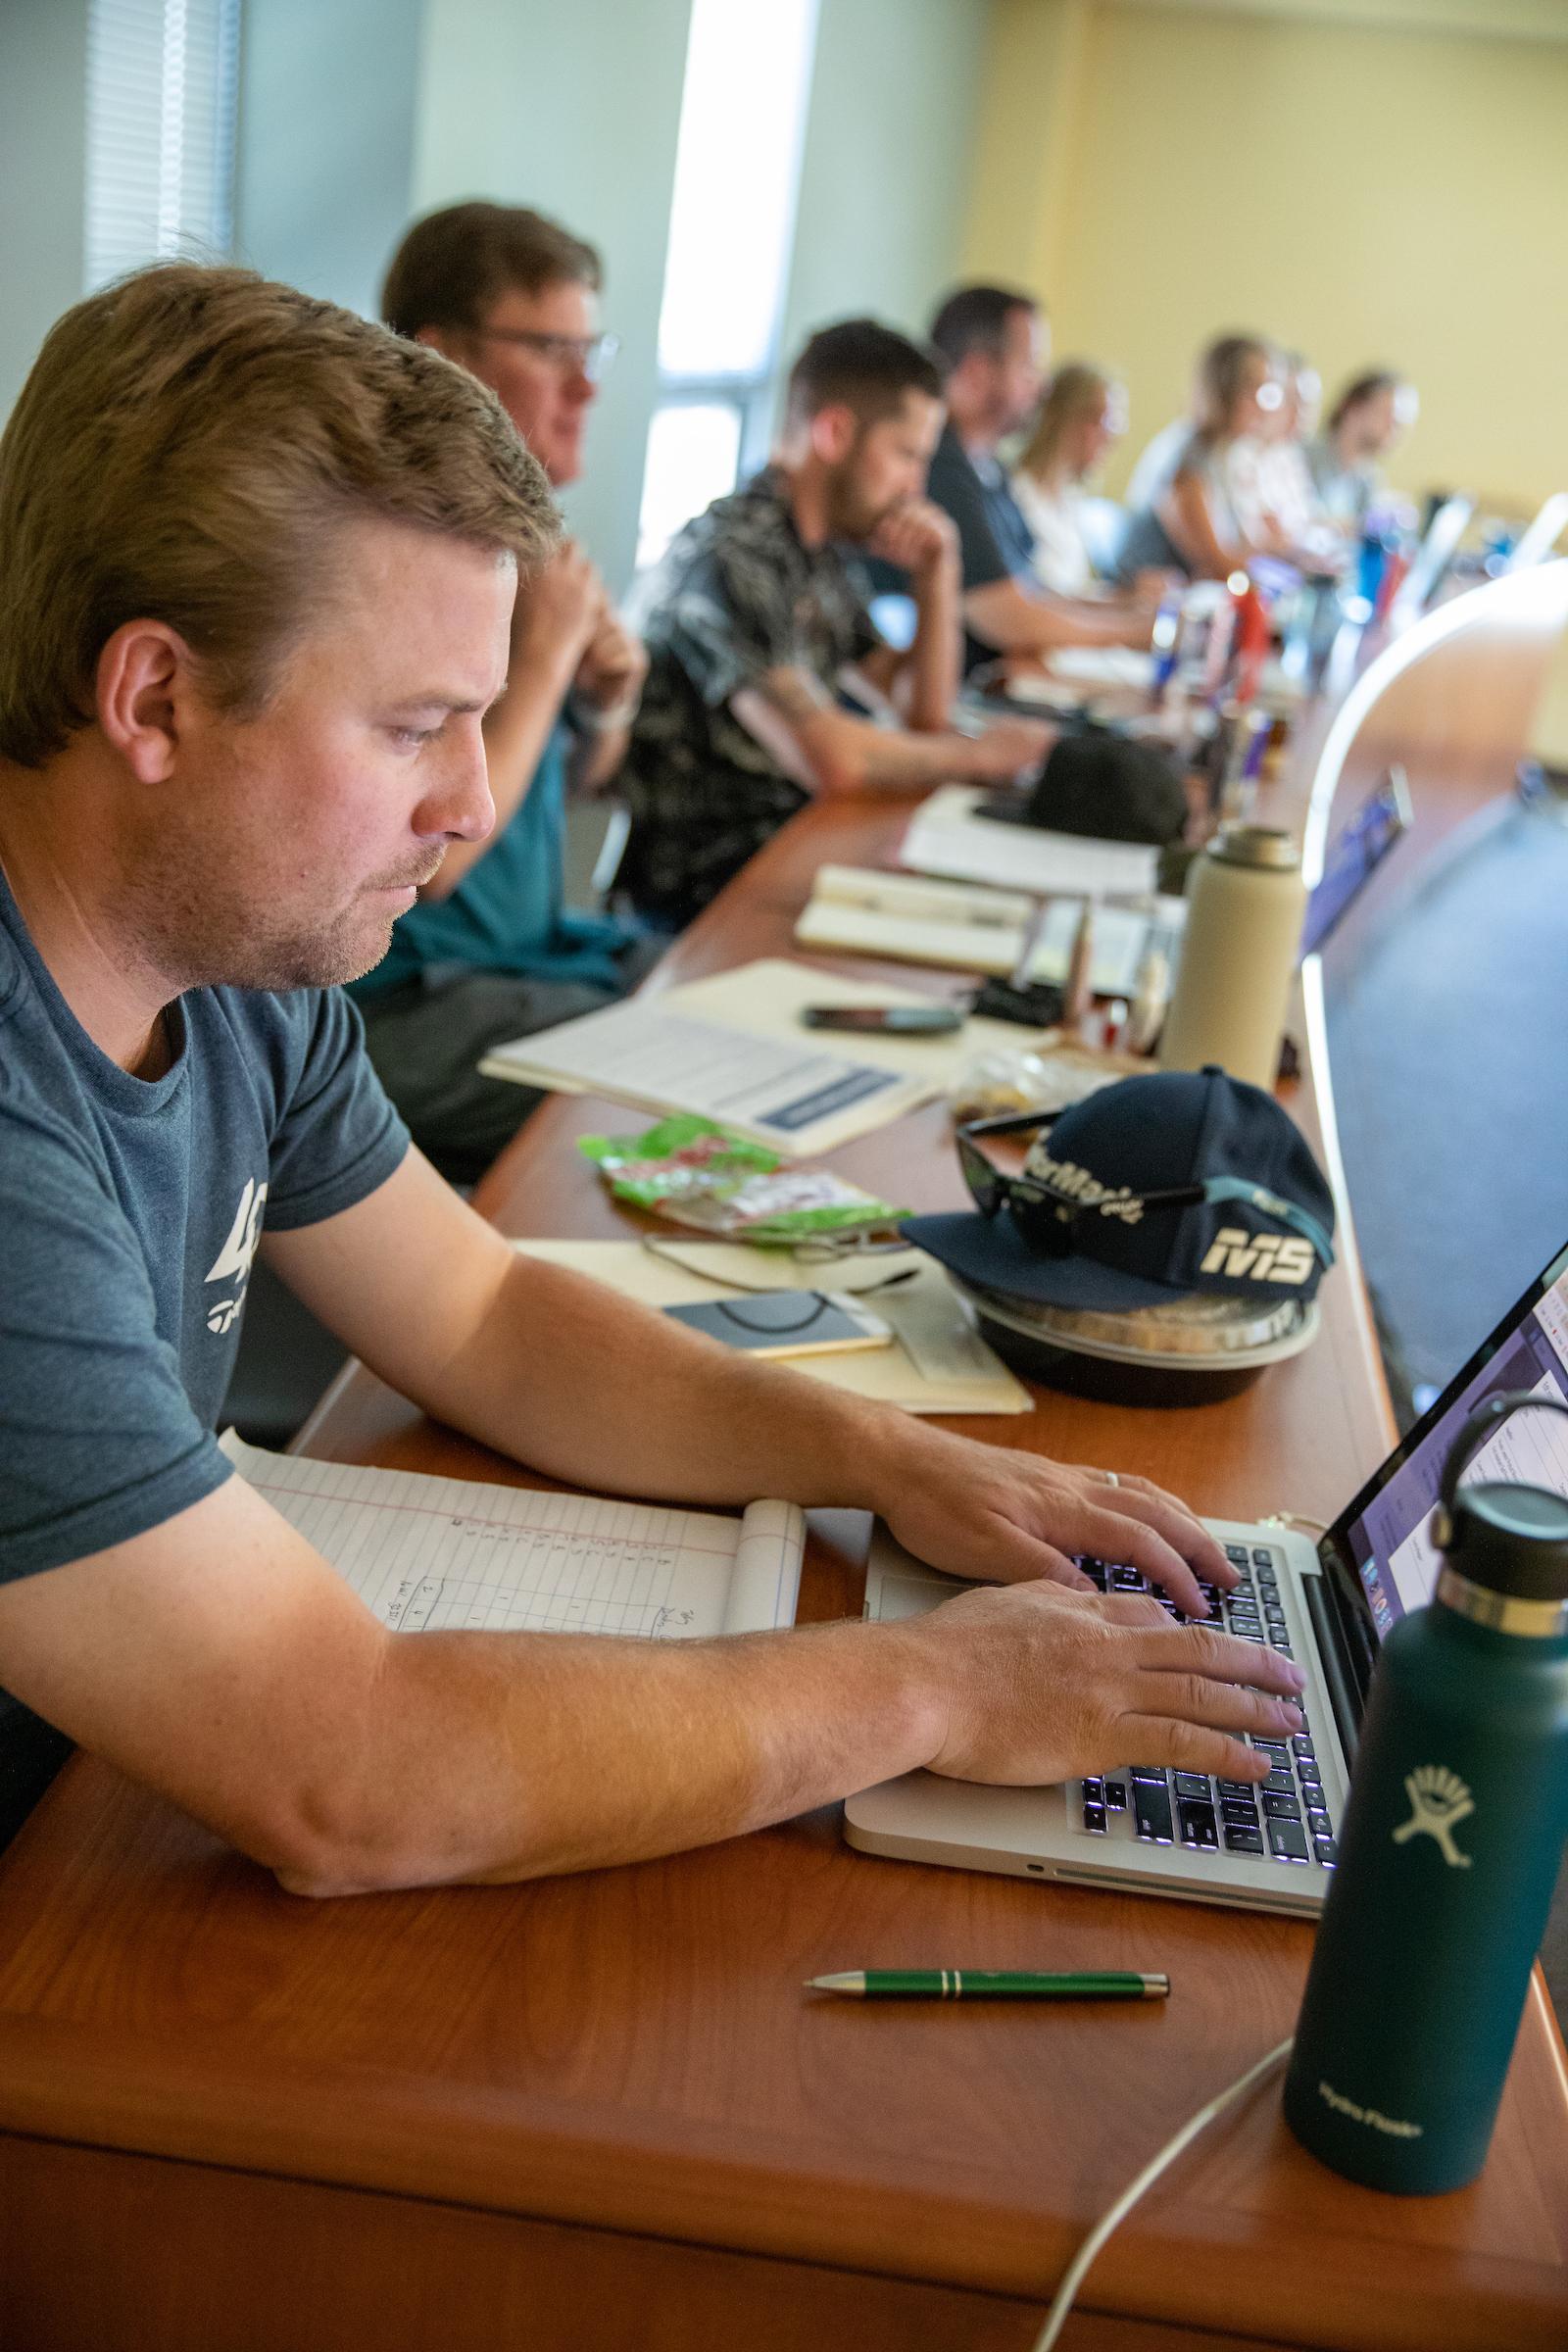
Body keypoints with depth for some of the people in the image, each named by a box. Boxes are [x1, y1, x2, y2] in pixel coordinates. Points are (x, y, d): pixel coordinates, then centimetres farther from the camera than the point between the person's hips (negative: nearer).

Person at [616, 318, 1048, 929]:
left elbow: (923, 716, 19)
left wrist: (937, 576, 5)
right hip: (703, 887, -9)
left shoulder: (830, 559, 13)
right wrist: (974, 755, -10)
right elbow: (830, 757, -27)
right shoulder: (725, 561, -18)